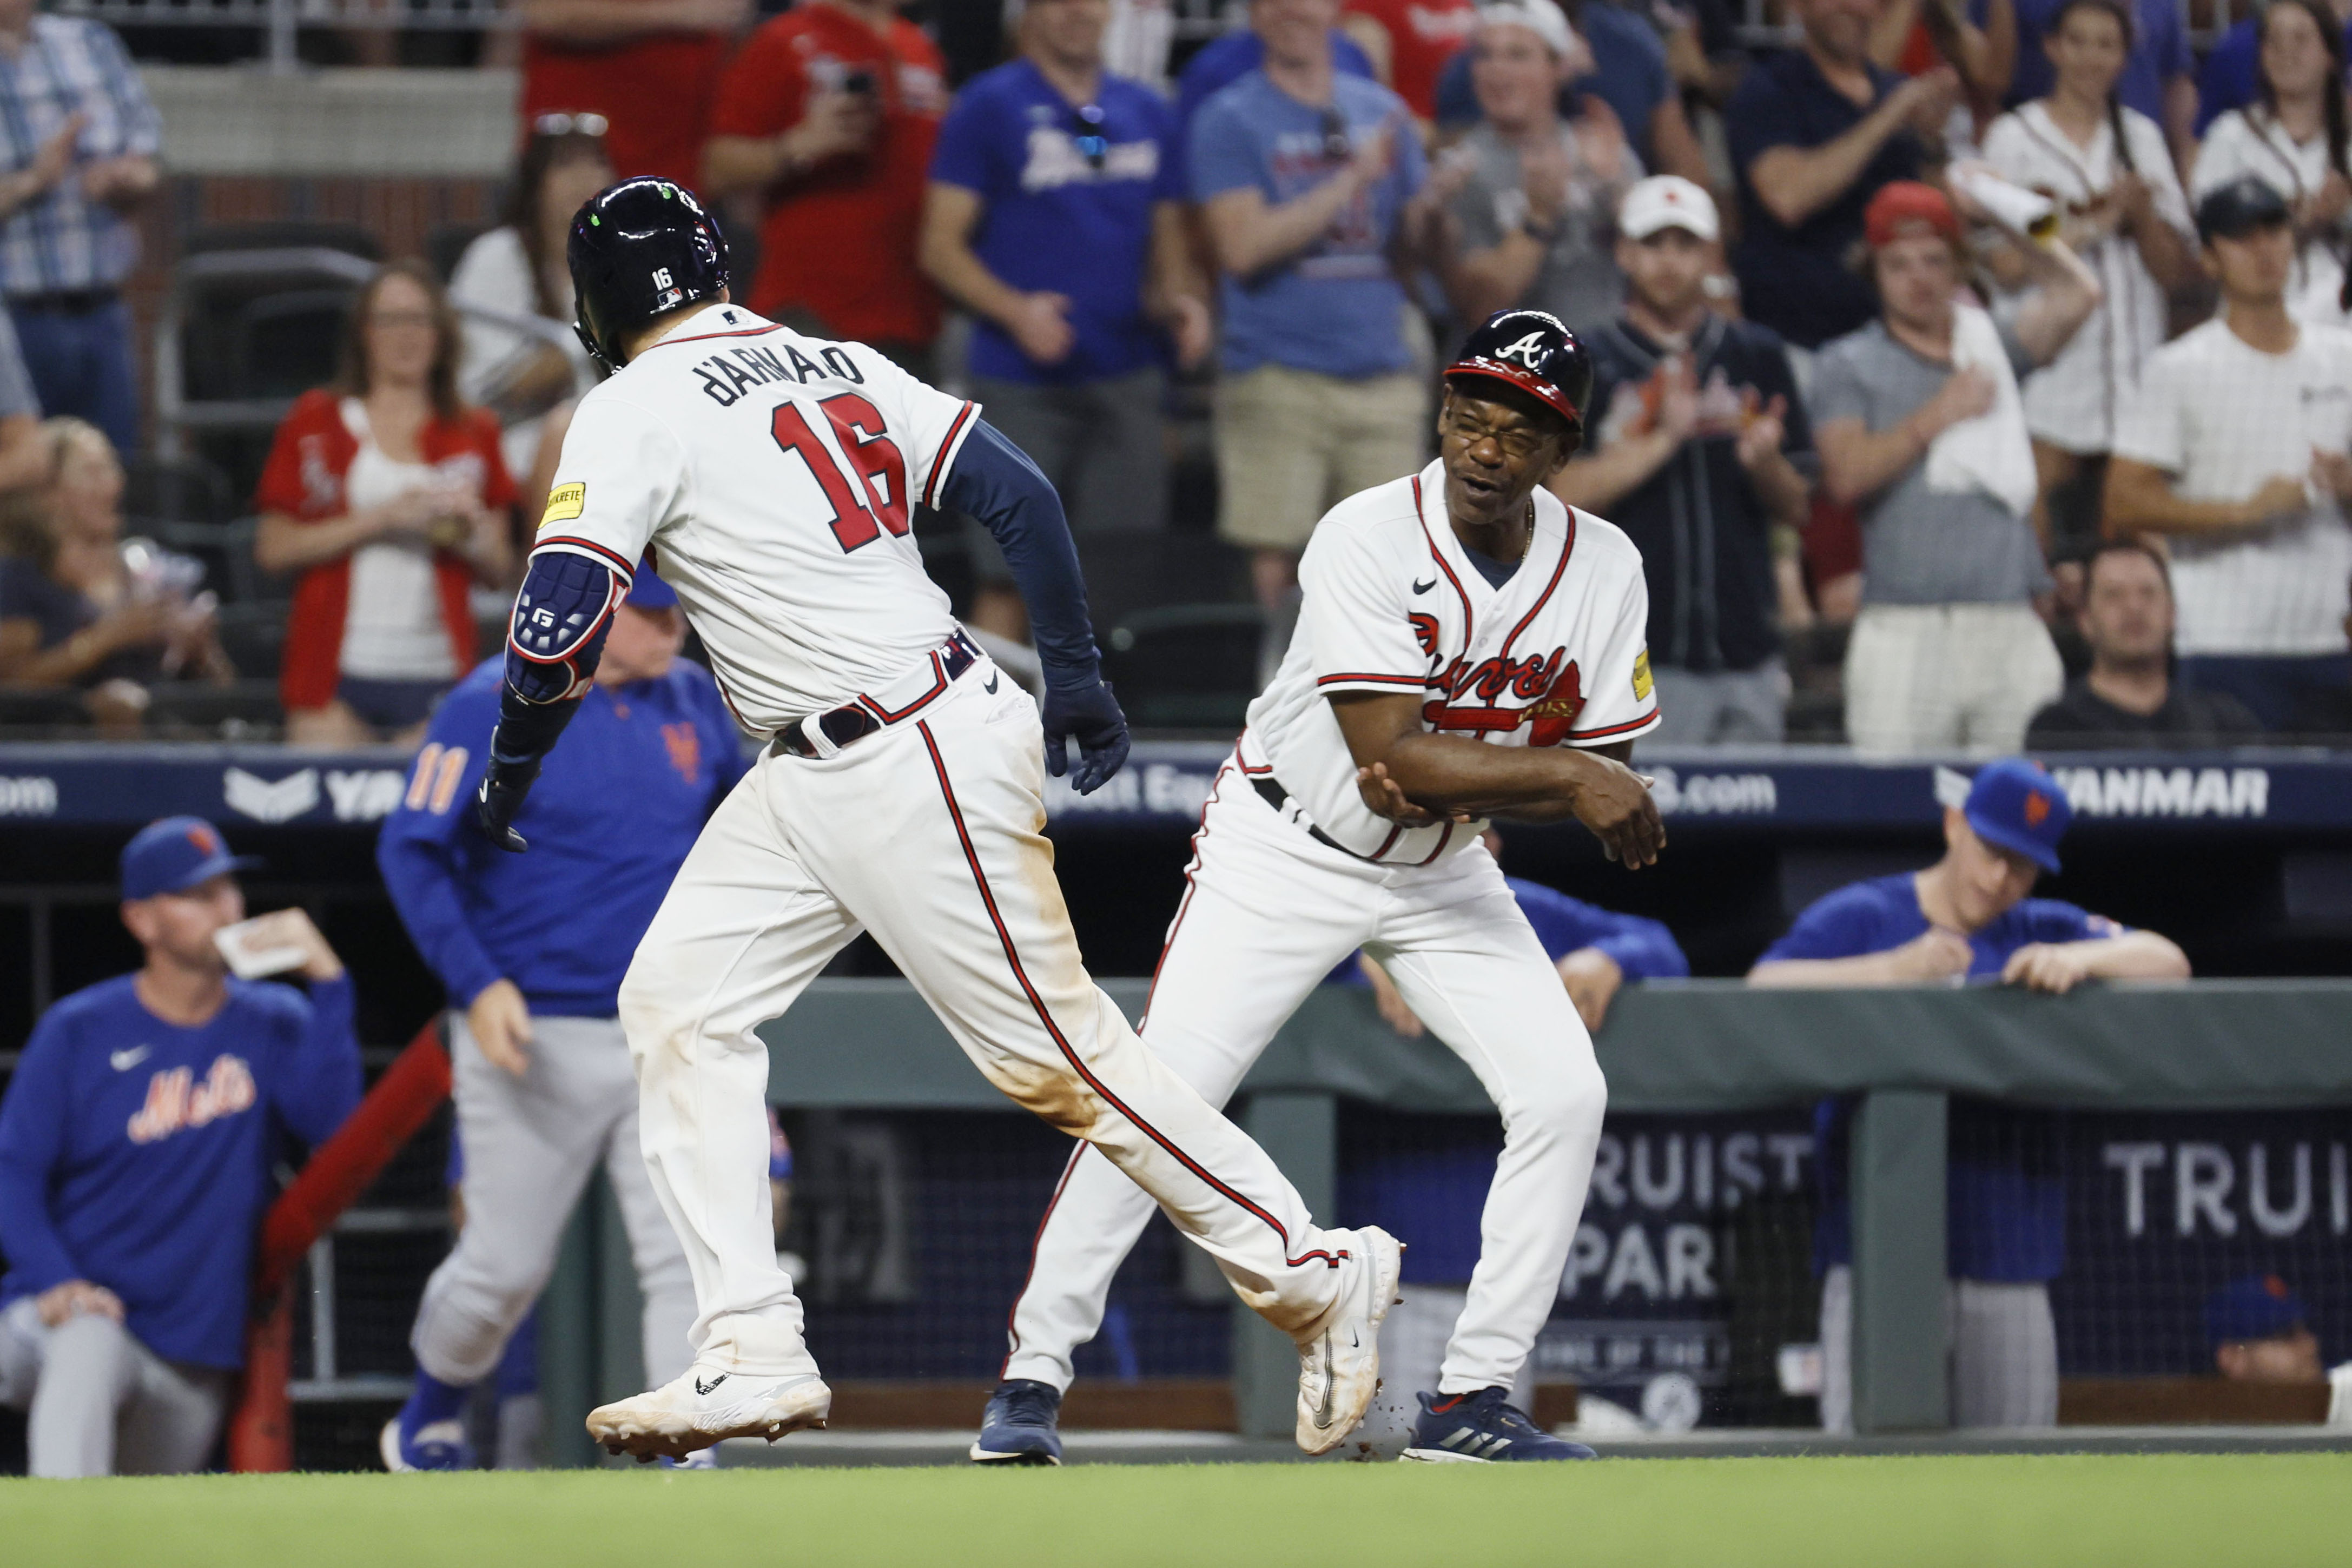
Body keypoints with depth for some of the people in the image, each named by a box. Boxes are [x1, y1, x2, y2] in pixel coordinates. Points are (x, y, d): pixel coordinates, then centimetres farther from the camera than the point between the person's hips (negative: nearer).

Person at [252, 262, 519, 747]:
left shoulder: (473, 434, 15)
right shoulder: (317, 423, 9)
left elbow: (498, 573, 16)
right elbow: (274, 548, 0)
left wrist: (473, 534, -5)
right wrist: (380, 519, -7)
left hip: (436, 671, 2)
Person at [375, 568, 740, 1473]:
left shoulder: (696, 703, 7)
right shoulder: (494, 707, -9)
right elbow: (411, 849, -10)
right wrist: (476, 984, -18)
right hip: (538, 1038, -4)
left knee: (691, 1260, -9)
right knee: (507, 1267, 5)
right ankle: (428, 1427, 30)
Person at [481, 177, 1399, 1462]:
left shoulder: (636, 412, -10)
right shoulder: (838, 368, 13)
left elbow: (557, 626, -17)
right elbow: (1018, 496, 10)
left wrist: (508, 778, -1)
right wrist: (1076, 679, 17)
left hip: (919, 773, -9)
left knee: (1058, 1056, -3)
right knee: (679, 1004, 5)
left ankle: (1316, 1274, 6)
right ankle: (753, 1356, 0)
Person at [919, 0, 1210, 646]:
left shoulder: (1147, 114, 14)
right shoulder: (989, 108, -1)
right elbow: (941, 245, -4)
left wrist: (1181, 301, -1)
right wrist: (1016, 312, -20)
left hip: (1127, 375, 5)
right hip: (1021, 383, -5)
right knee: (1007, 579, -7)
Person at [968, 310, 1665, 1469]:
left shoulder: (1603, 570, -10)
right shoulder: (1367, 540, -24)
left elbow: (1589, 782, -7)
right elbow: (1388, 758, -29)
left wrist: (1452, 786, -24)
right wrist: (1562, 774, -35)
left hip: (1444, 870, 4)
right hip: (1288, 852, -4)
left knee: (1564, 1095, -10)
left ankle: (1473, 1398, -2)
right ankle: (1032, 1374, -3)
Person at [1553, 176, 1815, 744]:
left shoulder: (1756, 356, 13)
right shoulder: (1585, 365, 5)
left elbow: (1796, 510, 11)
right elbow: (1560, 495, -6)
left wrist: (1762, 460, -11)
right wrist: (1662, 441, -14)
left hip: (1747, 654, 3)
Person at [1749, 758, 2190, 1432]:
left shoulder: (2044, 932, 16)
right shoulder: (1859, 917, 7)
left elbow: (2168, 963, 7)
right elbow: (1762, 989, -8)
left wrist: (2080, 958, -12)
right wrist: (1891, 970, -18)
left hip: (2005, 1259, 3)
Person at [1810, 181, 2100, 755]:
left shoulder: (1992, 345, 18)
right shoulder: (1850, 365, 10)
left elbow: (2076, 296, 3)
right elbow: (1846, 475, -5)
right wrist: (1936, 417, -5)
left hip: (2012, 627, 3)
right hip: (1907, 634, -3)